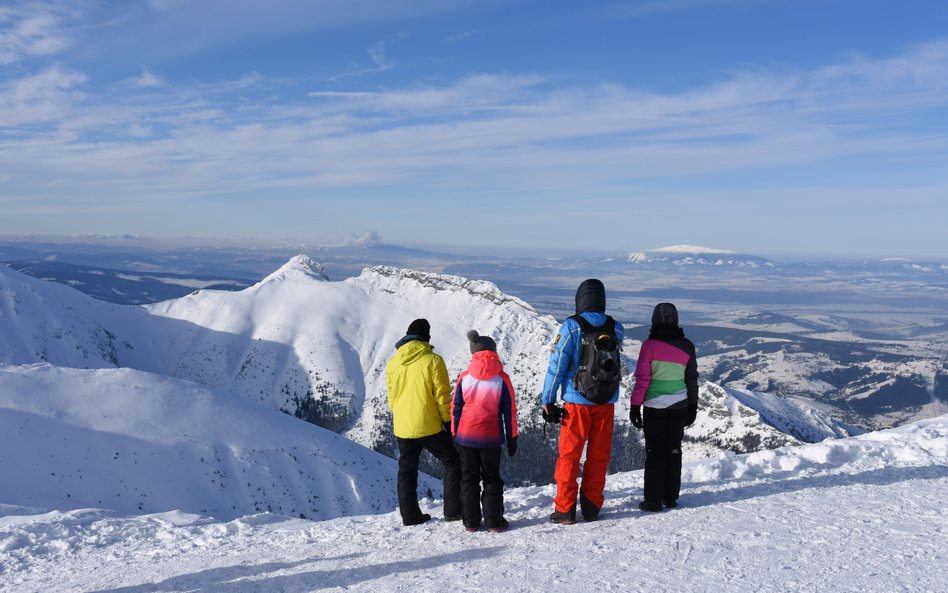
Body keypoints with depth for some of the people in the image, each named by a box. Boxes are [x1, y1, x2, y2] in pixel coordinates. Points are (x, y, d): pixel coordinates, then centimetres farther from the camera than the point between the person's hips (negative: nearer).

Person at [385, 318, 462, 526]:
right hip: (429, 426, -4)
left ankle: (410, 515, 18)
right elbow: (442, 396, -10)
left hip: (402, 428, 5)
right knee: (452, 462, 11)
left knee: (407, 470, 16)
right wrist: (448, 421, 0)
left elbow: (391, 397, 11)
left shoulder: (392, 363, 3)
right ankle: (453, 511, 8)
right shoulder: (433, 360, -11)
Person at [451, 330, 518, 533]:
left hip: (465, 437, 1)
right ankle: (494, 522, 11)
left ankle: (471, 522, 14)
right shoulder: (502, 379, -8)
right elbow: (509, 411, -3)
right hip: (491, 439, -1)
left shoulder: (464, 377, -4)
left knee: (469, 479, 12)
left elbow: (456, 409, 1)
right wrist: (512, 438, 6)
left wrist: (455, 434, 11)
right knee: (492, 479, 12)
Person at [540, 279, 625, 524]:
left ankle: (565, 509, 8)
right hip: (606, 402, 3)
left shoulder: (572, 327, -11)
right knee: (599, 454, 12)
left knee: (569, 454, 6)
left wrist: (547, 400, -7)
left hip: (577, 402, -3)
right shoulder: (616, 329, 0)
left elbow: (557, 364, -13)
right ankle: (592, 507, 18)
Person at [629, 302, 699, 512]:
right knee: (673, 449, 13)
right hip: (679, 406, 3)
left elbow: (642, 379, -11)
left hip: (654, 406, -3)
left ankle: (653, 500, 4)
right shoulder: (686, 346, 1)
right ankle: (671, 497, 19)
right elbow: (692, 379, 7)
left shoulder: (649, 345, -11)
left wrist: (635, 406, -4)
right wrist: (693, 406, 16)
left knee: (654, 451, 3)